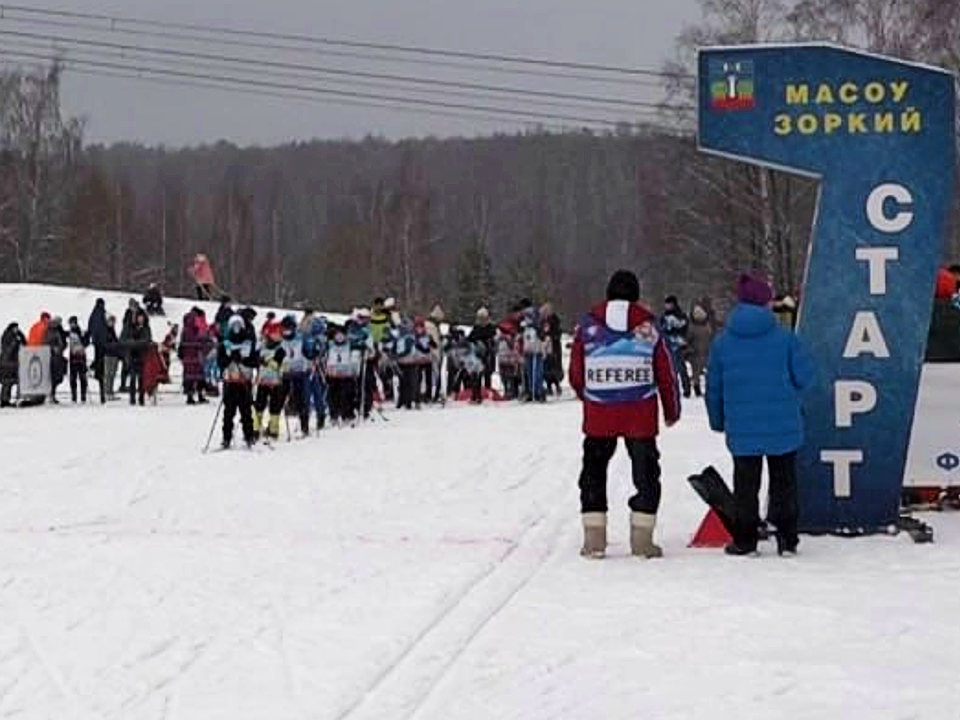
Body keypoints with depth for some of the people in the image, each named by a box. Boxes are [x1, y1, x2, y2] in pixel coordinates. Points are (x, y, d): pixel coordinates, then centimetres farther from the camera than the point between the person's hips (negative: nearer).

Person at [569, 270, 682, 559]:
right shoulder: (648, 325, 0)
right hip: (640, 416, -1)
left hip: (598, 416, 1)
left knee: (594, 471, 12)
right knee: (646, 473, 9)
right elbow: (665, 372, 4)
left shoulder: (589, 324, 1)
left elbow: (576, 373, 6)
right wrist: (671, 410, 16)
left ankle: (594, 538, 7)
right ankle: (642, 539, 4)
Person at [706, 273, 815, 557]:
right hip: (783, 427, -1)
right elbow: (804, 376, -3)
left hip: (742, 429, 1)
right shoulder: (784, 337, -8)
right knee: (784, 481, 9)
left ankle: (745, 539, 8)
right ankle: (786, 537, 9)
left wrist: (718, 421, 19)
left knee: (745, 484, 9)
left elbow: (714, 387, 6)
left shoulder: (722, 342, -1)